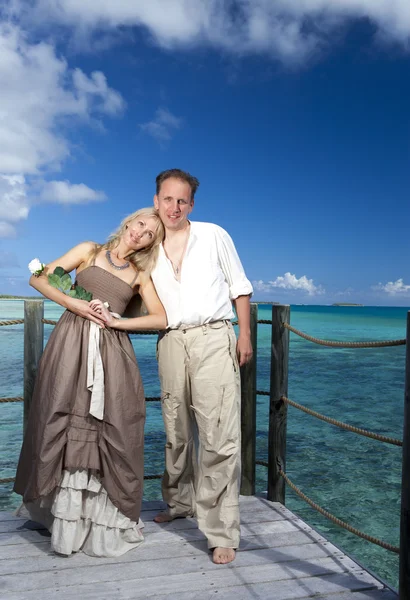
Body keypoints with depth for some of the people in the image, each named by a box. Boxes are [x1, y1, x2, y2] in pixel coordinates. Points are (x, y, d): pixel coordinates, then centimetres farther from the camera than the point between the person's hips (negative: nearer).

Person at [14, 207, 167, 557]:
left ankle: (104, 523, 15)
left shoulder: (140, 275, 13)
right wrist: (74, 303, -10)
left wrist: (114, 321, -8)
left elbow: (161, 319, 1)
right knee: (65, 426, -1)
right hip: (72, 344, -1)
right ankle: (67, 521, 13)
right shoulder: (89, 251, 10)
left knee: (108, 433, 1)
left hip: (112, 352, 2)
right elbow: (39, 279, 4)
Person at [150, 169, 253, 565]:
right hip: (171, 342, 4)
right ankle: (180, 502, 34)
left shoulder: (214, 236, 6)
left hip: (213, 338, -3)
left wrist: (245, 335, 0)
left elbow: (239, 286, 7)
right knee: (176, 432, 13)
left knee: (219, 436, -9)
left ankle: (221, 532, -2)